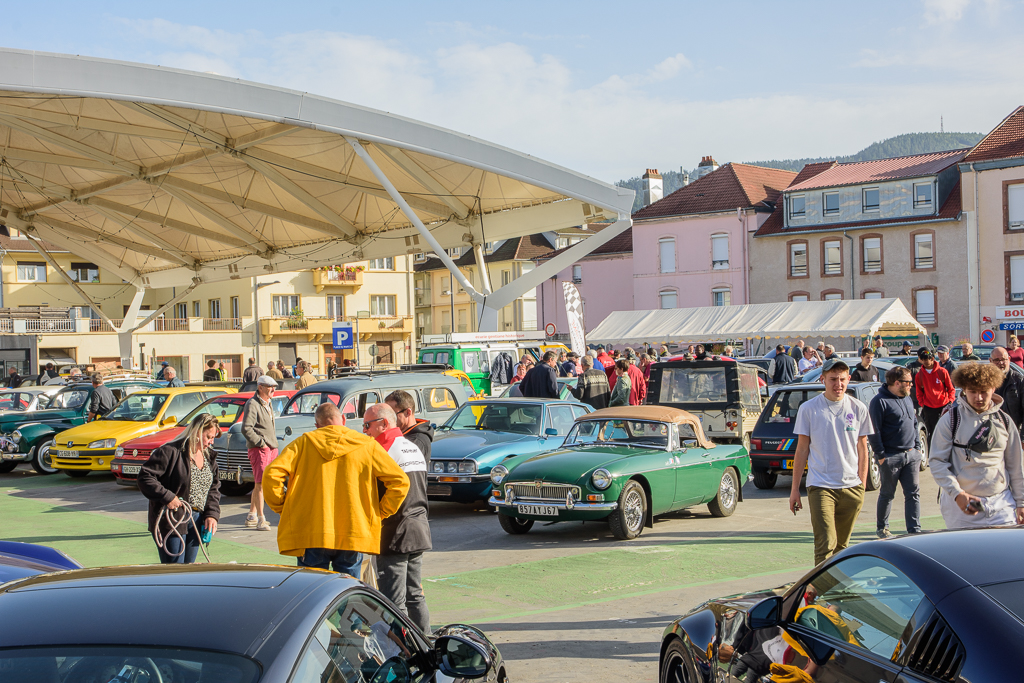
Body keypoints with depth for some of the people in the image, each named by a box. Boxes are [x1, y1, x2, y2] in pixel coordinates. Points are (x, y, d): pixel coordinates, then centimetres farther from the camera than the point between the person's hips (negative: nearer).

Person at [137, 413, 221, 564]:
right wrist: (167, 497, -21)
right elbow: (145, 477, -13)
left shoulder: (209, 456, 12)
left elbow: (214, 488, 18)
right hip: (172, 521, -7)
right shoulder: (171, 451, -12)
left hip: (197, 521, 7)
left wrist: (212, 514, 3)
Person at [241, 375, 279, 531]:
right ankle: (261, 520, -4)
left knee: (259, 484, 15)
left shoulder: (268, 404, 16)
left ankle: (251, 517, 25)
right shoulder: (252, 404, -12)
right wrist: (261, 442, -18)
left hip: (271, 448, 9)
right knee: (260, 484, -8)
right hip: (259, 449, -9)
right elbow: (246, 429, -19)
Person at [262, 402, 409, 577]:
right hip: (353, 534, 1)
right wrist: (381, 513, 9)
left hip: (311, 534, -1)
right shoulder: (367, 446, 5)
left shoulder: (304, 443, 4)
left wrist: (282, 508, 6)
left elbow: (272, 474, -6)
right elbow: (400, 481, 0)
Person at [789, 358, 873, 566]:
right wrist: (795, 488, 3)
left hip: (852, 487, 3)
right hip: (821, 487, -3)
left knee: (842, 545, 11)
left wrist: (862, 486, 8)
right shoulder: (808, 409, 0)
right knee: (826, 545, -12)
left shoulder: (858, 409, 6)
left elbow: (862, 449, 12)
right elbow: (802, 450, 3)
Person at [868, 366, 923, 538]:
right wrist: (880, 455, -15)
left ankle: (914, 529, 7)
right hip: (891, 457, -7)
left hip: (912, 455, 7)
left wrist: (917, 447, 13)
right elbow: (874, 431, -13)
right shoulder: (879, 401, -11)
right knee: (887, 494, 5)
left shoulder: (907, 399, 14)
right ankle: (881, 527, 19)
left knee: (913, 493, 3)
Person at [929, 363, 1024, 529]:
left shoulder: (1004, 421, 9)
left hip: (1001, 503, 2)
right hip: (962, 503, -2)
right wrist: (957, 494, -16)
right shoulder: (950, 420, -2)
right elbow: (937, 461, -5)